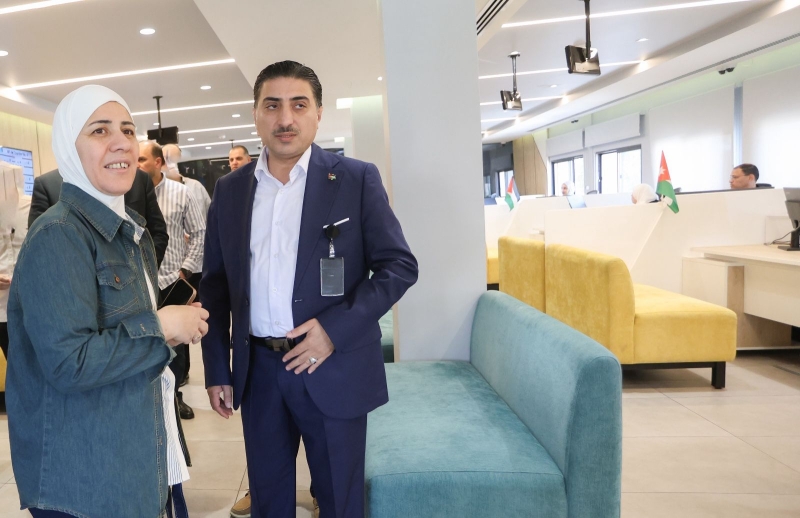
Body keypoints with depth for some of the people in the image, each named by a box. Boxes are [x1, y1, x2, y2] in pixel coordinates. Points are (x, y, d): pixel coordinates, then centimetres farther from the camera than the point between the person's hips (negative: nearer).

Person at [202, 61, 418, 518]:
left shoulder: (357, 179, -5)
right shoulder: (230, 190, 5)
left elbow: (399, 265, -8)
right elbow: (215, 285, 9)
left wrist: (336, 328, -18)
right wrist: (217, 371, 6)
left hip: (333, 369, -3)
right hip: (257, 370, 3)